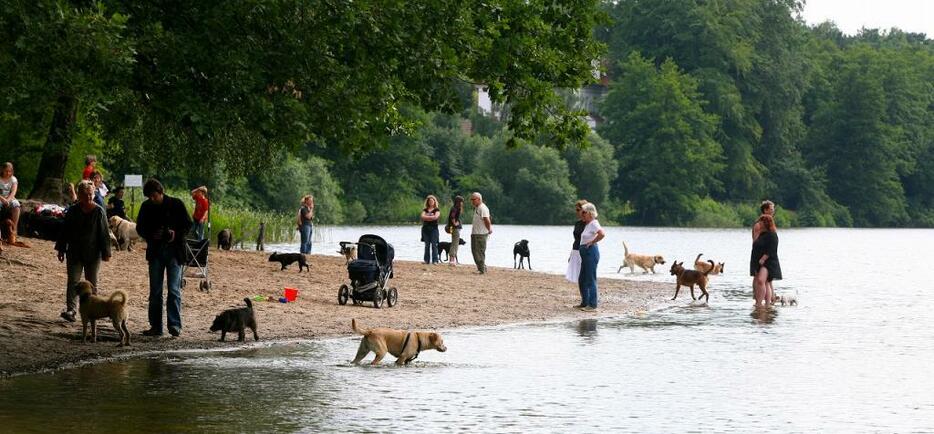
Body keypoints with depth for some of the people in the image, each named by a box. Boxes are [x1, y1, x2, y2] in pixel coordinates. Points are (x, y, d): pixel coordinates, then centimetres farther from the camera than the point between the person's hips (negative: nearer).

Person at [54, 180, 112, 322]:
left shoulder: (99, 212, -3)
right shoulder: (73, 211, 2)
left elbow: (104, 233, -1)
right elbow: (64, 231, 8)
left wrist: (106, 252, -4)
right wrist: (61, 249, 7)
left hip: (93, 254, -1)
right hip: (74, 253, 1)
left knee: (92, 283, 7)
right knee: (73, 281, -7)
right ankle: (70, 309, -12)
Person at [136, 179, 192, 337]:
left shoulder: (176, 204, -4)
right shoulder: (146, 207, 3)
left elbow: (188, 224, 2)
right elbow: (140, 228, 12)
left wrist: (176, 233, -15)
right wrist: (151, 235, -7)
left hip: (174, 251, -3)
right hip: (155, 252, 3)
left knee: (174, 290, -6)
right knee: (155, 291, 6)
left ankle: (175, 324, -5)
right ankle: (156, 326, 11)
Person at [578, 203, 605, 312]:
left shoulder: (594, 223, -13)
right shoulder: (587, 224, 14)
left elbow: (602, 234, -29)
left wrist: (592, 242, -18)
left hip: (591, 252, -10)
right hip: (585, 253, 10)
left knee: (590, 280, -6)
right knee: (582, 280, 16)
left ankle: (592, 305, -3)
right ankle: (585, 303, 24)